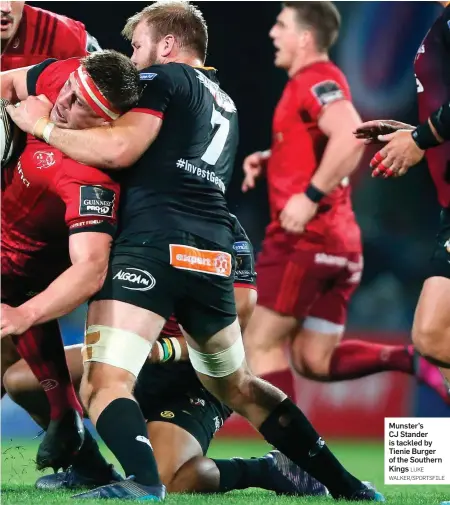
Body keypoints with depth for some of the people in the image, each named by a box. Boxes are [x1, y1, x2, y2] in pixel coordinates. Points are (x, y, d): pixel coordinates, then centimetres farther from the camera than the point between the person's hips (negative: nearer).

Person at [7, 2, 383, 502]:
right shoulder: (225, 104, 30)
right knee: (235, 385, 25)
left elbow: (119, 149, -9)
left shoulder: (164, 78, 5)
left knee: (104, 382, -16)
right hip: (213, 254, 8)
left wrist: (43, 125, 2)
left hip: (155, 242, -8)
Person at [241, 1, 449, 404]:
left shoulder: (315, 80, -11)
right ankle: (416, 361, -3)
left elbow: (351, 138, -29)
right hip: (336, 244, 10)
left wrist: (310, 197, -26)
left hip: (305, 239, -10)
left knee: (261, 344, -5)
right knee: (314, 361, 9)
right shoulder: (312, 83, 21)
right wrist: (268, 161, 16)